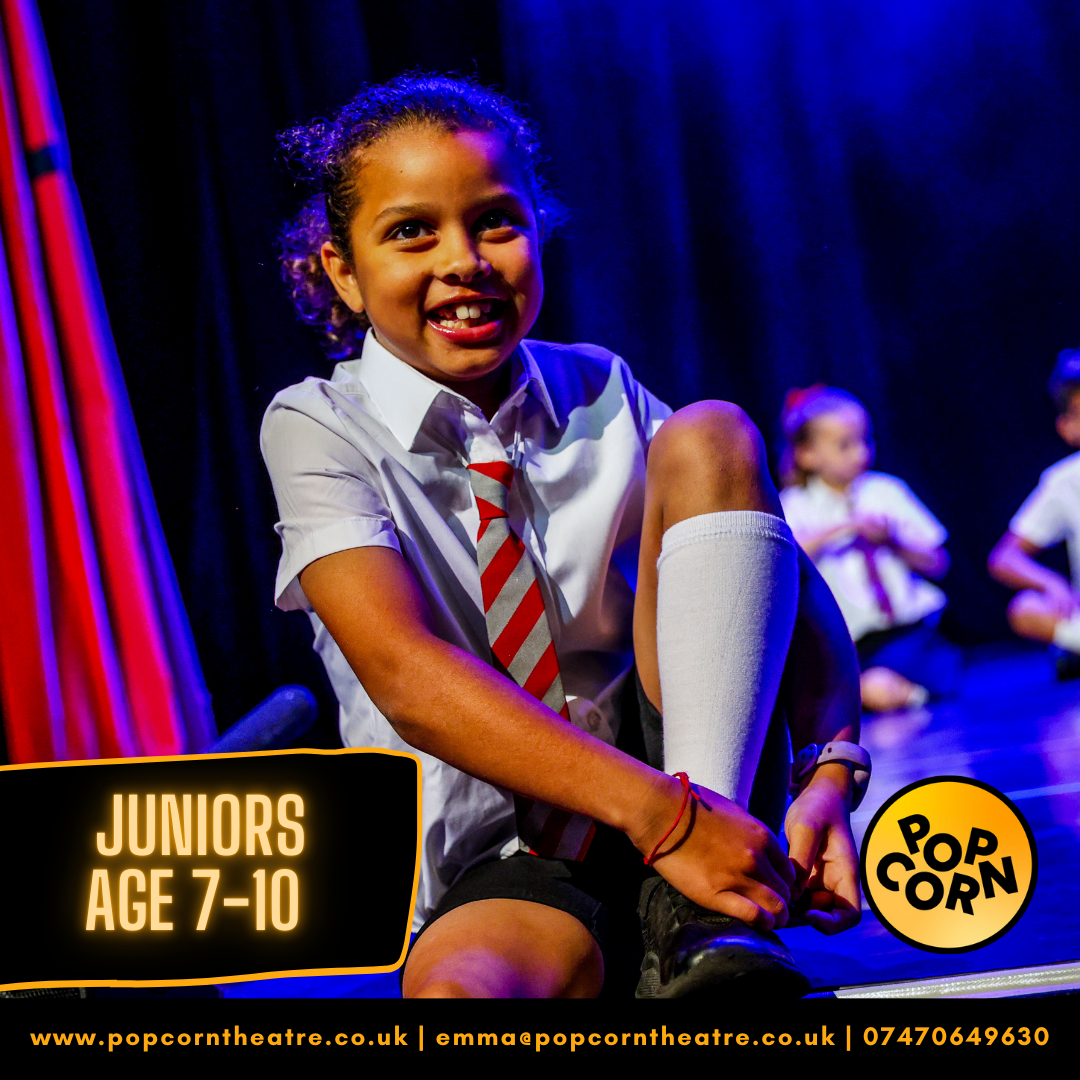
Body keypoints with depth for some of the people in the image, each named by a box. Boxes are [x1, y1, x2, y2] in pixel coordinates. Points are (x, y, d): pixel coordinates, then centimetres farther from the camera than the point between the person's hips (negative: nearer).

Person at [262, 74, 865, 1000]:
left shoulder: (604, 396, 7)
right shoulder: (319, 429, -4)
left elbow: (789, 584, 2)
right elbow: (405, 673, -19)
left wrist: (830, 775, -19)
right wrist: (661, 815, -30)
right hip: (497, 863, -6)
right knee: (460, 986, -43)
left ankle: (706, 925, -22)